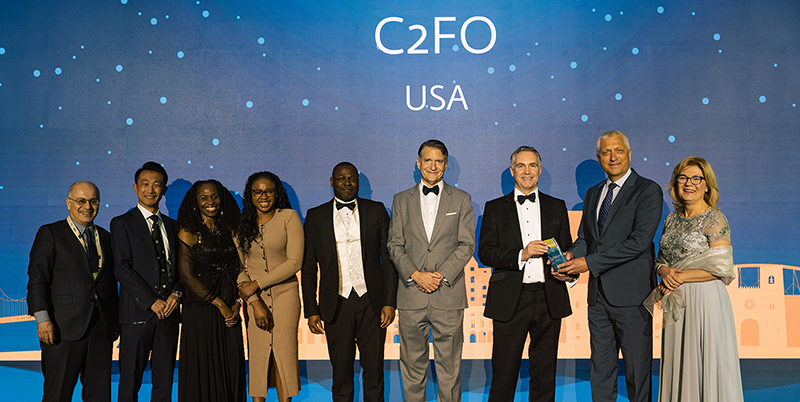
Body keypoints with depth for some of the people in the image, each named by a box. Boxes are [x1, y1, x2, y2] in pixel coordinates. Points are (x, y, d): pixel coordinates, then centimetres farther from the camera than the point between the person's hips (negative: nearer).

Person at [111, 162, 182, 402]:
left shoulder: (172, 225, 16)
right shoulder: (122, 223, 2)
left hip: (168, 311, 4)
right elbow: (122, 269, -7)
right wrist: (152, 301, -13)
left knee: (164, 380, 7)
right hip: (138, 312, -4)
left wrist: (177, 294, -5)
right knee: (130, 380, 1)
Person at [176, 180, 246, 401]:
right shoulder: (189, 233, -4)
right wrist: (220, 304, -11)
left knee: (231, 366, 7)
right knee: (203, 369, 1)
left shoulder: (228, 230, 10)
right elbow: (187, 276, -9)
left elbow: (237, 269, 10)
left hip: (229, 310, 4)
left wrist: (236, 304, -5)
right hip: (201, 310, -4)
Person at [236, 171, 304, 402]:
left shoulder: (288, 217, -2)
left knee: (283, 351, -3)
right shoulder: (241, 224, 6)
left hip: (285, 292, -2)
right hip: (252, 297, 2)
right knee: (257, 355, 1)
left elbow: (295, 262, -8)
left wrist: (257, 284, -8)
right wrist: (255, 302, -8)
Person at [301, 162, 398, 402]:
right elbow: (309, 267, 6)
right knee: (341, 371, 8)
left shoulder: (377, 211, 5)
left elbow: (389, 258, 4)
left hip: (371, 302, 0)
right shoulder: (316, 217, 6)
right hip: (336, 304, 0)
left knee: (374, 369, 5)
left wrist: (390, 302, -4)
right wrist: (311, 310, 1)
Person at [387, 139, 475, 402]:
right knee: (412, 366, 8)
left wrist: (441, 276, -11)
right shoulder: (401, 200, 10)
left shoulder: (461, 200, 8)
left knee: (449, 368, 5)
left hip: (448, 295, -1)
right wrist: (415, 275, -10)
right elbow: (395, 245, 4)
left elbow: (466, 245, 1)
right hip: (411, 296, 1)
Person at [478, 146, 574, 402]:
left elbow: (567, 249, 15)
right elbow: (485, 253, -2)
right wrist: (521, 254, -16)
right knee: (504, 374, 2)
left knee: (545, 373, 8)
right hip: (510, 300, -2)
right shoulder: (495, 208, 7)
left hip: (548, 300, 2)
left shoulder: (557, 207, 13)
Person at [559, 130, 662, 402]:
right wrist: (572, 255, -7)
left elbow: (639, 240, -17)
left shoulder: (648, 191, -6)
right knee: (600, 370, 13)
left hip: (630, 295, -6)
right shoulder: (592, 193, 15)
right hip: (599, 295, 6)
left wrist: (589, 262, -18)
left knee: (637, 369, 5)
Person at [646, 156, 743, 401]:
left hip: (705, 301, -6)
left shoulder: (714, 220, -8)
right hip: (676, 303, 6)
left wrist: (680, 277, -12)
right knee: (678, 364, 11)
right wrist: (664, 271, -6)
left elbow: (722, 267, -14)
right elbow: (661, 258, 16)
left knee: (704, 366, 1)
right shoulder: (672, 220, 11)